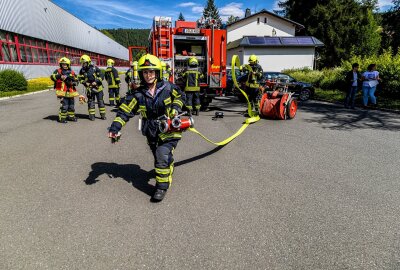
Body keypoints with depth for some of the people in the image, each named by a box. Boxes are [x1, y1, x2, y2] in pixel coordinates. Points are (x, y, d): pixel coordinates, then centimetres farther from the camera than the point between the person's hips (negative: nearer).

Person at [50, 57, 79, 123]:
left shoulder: (72, 72, 13)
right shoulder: (58, 71, 2)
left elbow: (76, 81, 15)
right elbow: (52, 77, -14)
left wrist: (72, 83, -6)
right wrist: (60, 76, -29)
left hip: (71, 92, 5)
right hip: (63, 92, -5)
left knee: (71, 105, 15)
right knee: (64, 105, -10)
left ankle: (71, 116, 32)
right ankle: (62, 118, 1)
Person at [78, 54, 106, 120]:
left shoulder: (95, 68, -8)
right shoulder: (82, 70, 1)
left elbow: (101, 76, -8)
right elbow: (80, 79, 7)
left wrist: (96, 82, -18)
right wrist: (85, 83, -11)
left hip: (98, 87, -2)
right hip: (89, 89, 2)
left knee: (101, 102, 3)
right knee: (90, 102, 5)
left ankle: (103, 115, 12)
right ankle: (91, 115, 13)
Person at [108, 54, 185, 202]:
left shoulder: (167, 87, -10)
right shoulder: (138, 94, -7)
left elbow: (179, 97, 10)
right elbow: (125, 110, -12)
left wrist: (175, 109, -7)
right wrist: (115, 127, -23)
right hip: (152, 133, 3)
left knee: (162, 156, -17)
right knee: (159, 156, 18)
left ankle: (162, 186, 0)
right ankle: (169, 170, 51)